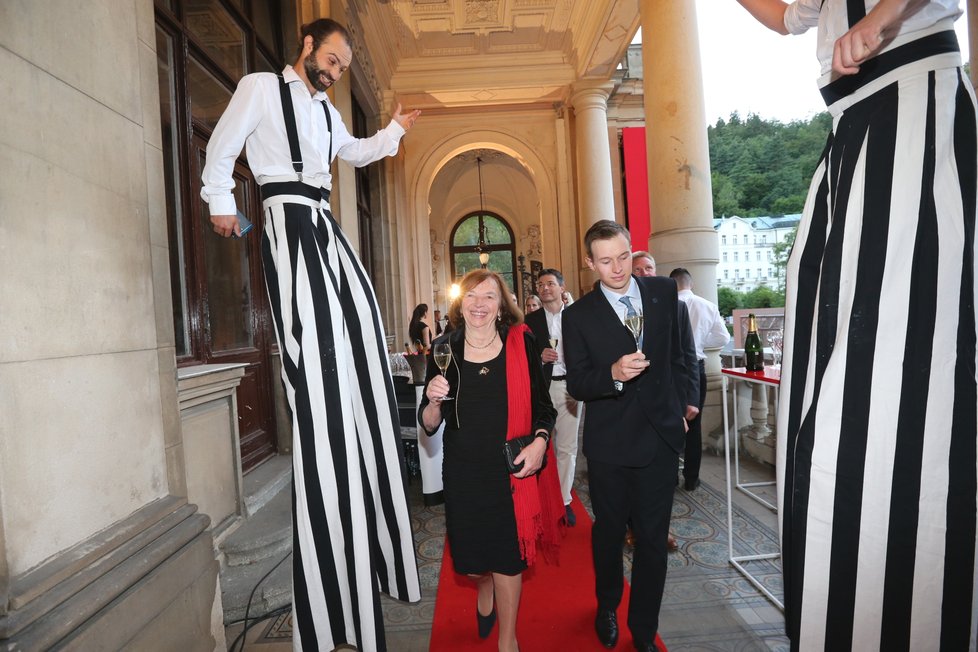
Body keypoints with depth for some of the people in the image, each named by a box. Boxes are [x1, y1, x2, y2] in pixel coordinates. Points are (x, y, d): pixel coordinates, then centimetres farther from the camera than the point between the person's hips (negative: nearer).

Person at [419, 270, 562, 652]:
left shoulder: (521, 343, -6)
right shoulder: (445, 349, -3)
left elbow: (543, 405, 1)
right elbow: (429, 425, 0)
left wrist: (540, 440, -16)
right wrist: (434, 401, -21)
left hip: (512, 468, -1)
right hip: (463, 471, 2)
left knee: (508, 555, 10)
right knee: (471, 553, 16)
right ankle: (485, 588, 55)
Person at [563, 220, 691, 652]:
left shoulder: (665, 292, 0)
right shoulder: (578, 315, -8)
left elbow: (676, 354, 11)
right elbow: (576, 384, -9)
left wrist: (679, 407, 14)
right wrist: (614, 373, -28)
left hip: (661, 437, 2)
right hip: (609, 443, -1)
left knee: (653, 539, 12)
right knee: (608, 533, 18)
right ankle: (607, 607, 46)